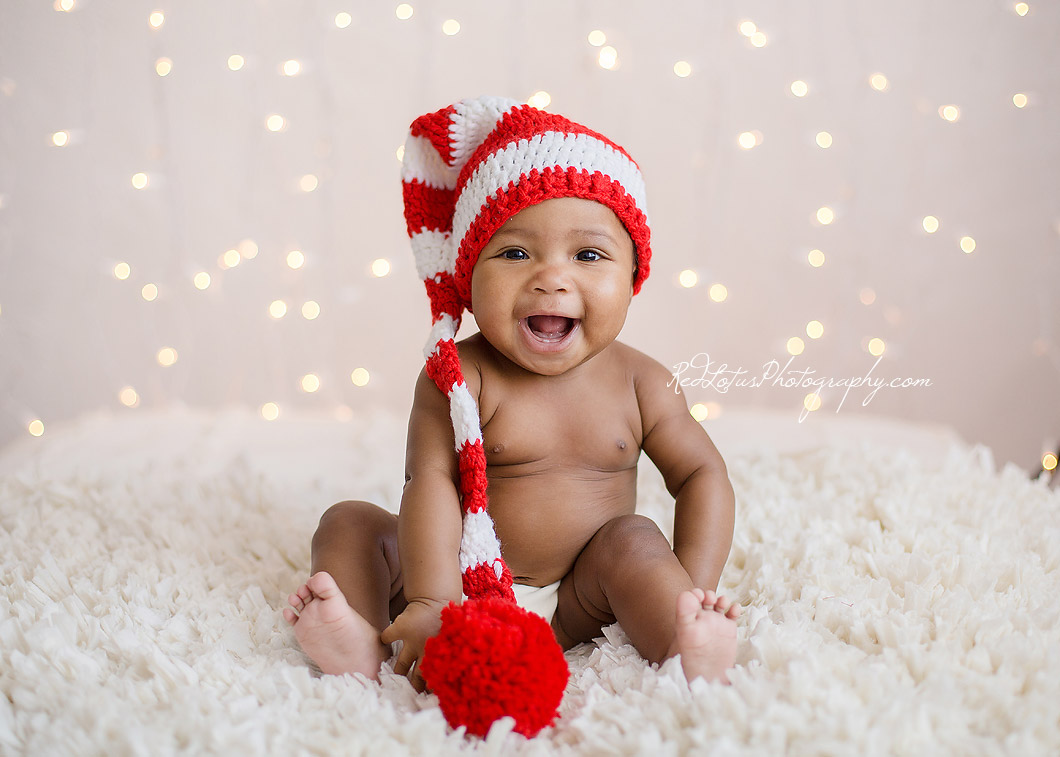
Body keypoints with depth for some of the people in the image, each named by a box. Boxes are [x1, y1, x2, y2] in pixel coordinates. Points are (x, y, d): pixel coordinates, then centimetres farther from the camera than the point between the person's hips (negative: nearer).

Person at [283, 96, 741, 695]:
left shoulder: (638, 382, -6)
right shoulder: (459, 378, -13)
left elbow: (702, 475, -1)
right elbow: (431, 480, -22)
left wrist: (688, 592, -14)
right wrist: (431, 601, -34)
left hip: (571, 607, 1)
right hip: (465, 583, 0)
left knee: (634, 540, -23)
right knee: (350, 522, -12)